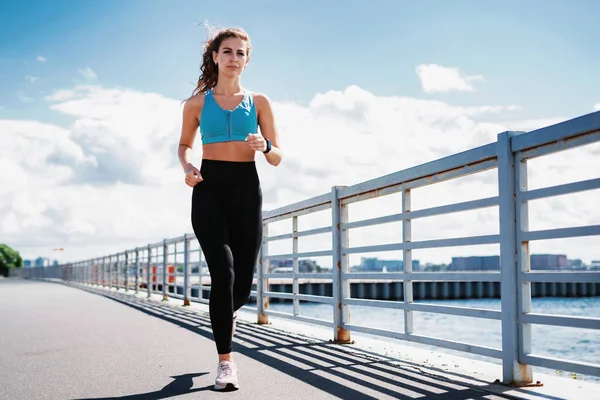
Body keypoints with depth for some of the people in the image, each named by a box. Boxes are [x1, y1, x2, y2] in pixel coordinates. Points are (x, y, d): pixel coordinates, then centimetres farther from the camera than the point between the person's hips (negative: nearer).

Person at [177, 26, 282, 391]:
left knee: (244, 280, 2)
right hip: (209, 189, -1)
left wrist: (265, 147, -16)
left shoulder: (259, 102, 8)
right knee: (223, 272, -17)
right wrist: (187, 166, -1)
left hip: (246, 189, 1)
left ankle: (226, 314, 40)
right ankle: (225, 361, -8)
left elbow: (277, 158, 7)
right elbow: (185, 144, 21)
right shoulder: (197, 102, 8)